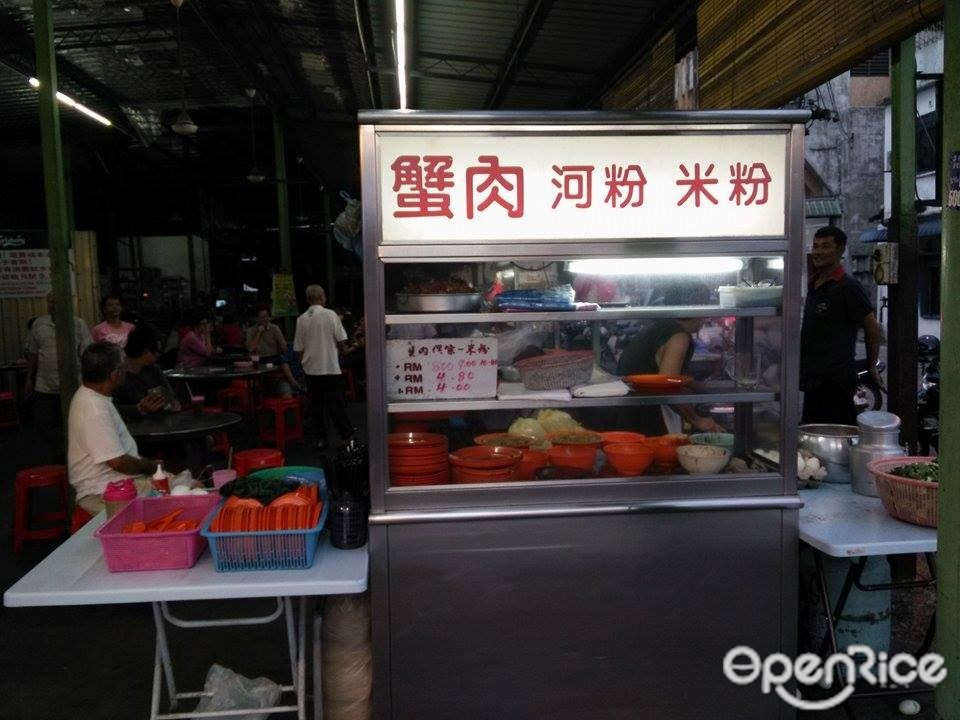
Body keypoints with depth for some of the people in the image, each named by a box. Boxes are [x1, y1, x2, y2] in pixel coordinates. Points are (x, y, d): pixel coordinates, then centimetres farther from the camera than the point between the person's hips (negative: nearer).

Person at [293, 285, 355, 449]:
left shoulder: (301, 319, 0)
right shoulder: (330, 315, -8)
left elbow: (298, 349, 4)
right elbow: (341, 341, -7)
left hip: (311, 369, 3)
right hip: (331, 368, -3)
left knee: (316, 405, 10)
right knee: (336, 405, 2)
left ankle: (321, 438, 13)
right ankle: (347, 435, 6)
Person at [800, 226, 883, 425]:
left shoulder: (848, 287, -12)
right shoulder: (813, 283, 13)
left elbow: (872, 327, -8)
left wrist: (871, 366, 0)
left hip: (836, 381, -8)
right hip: (813, 379, 8)